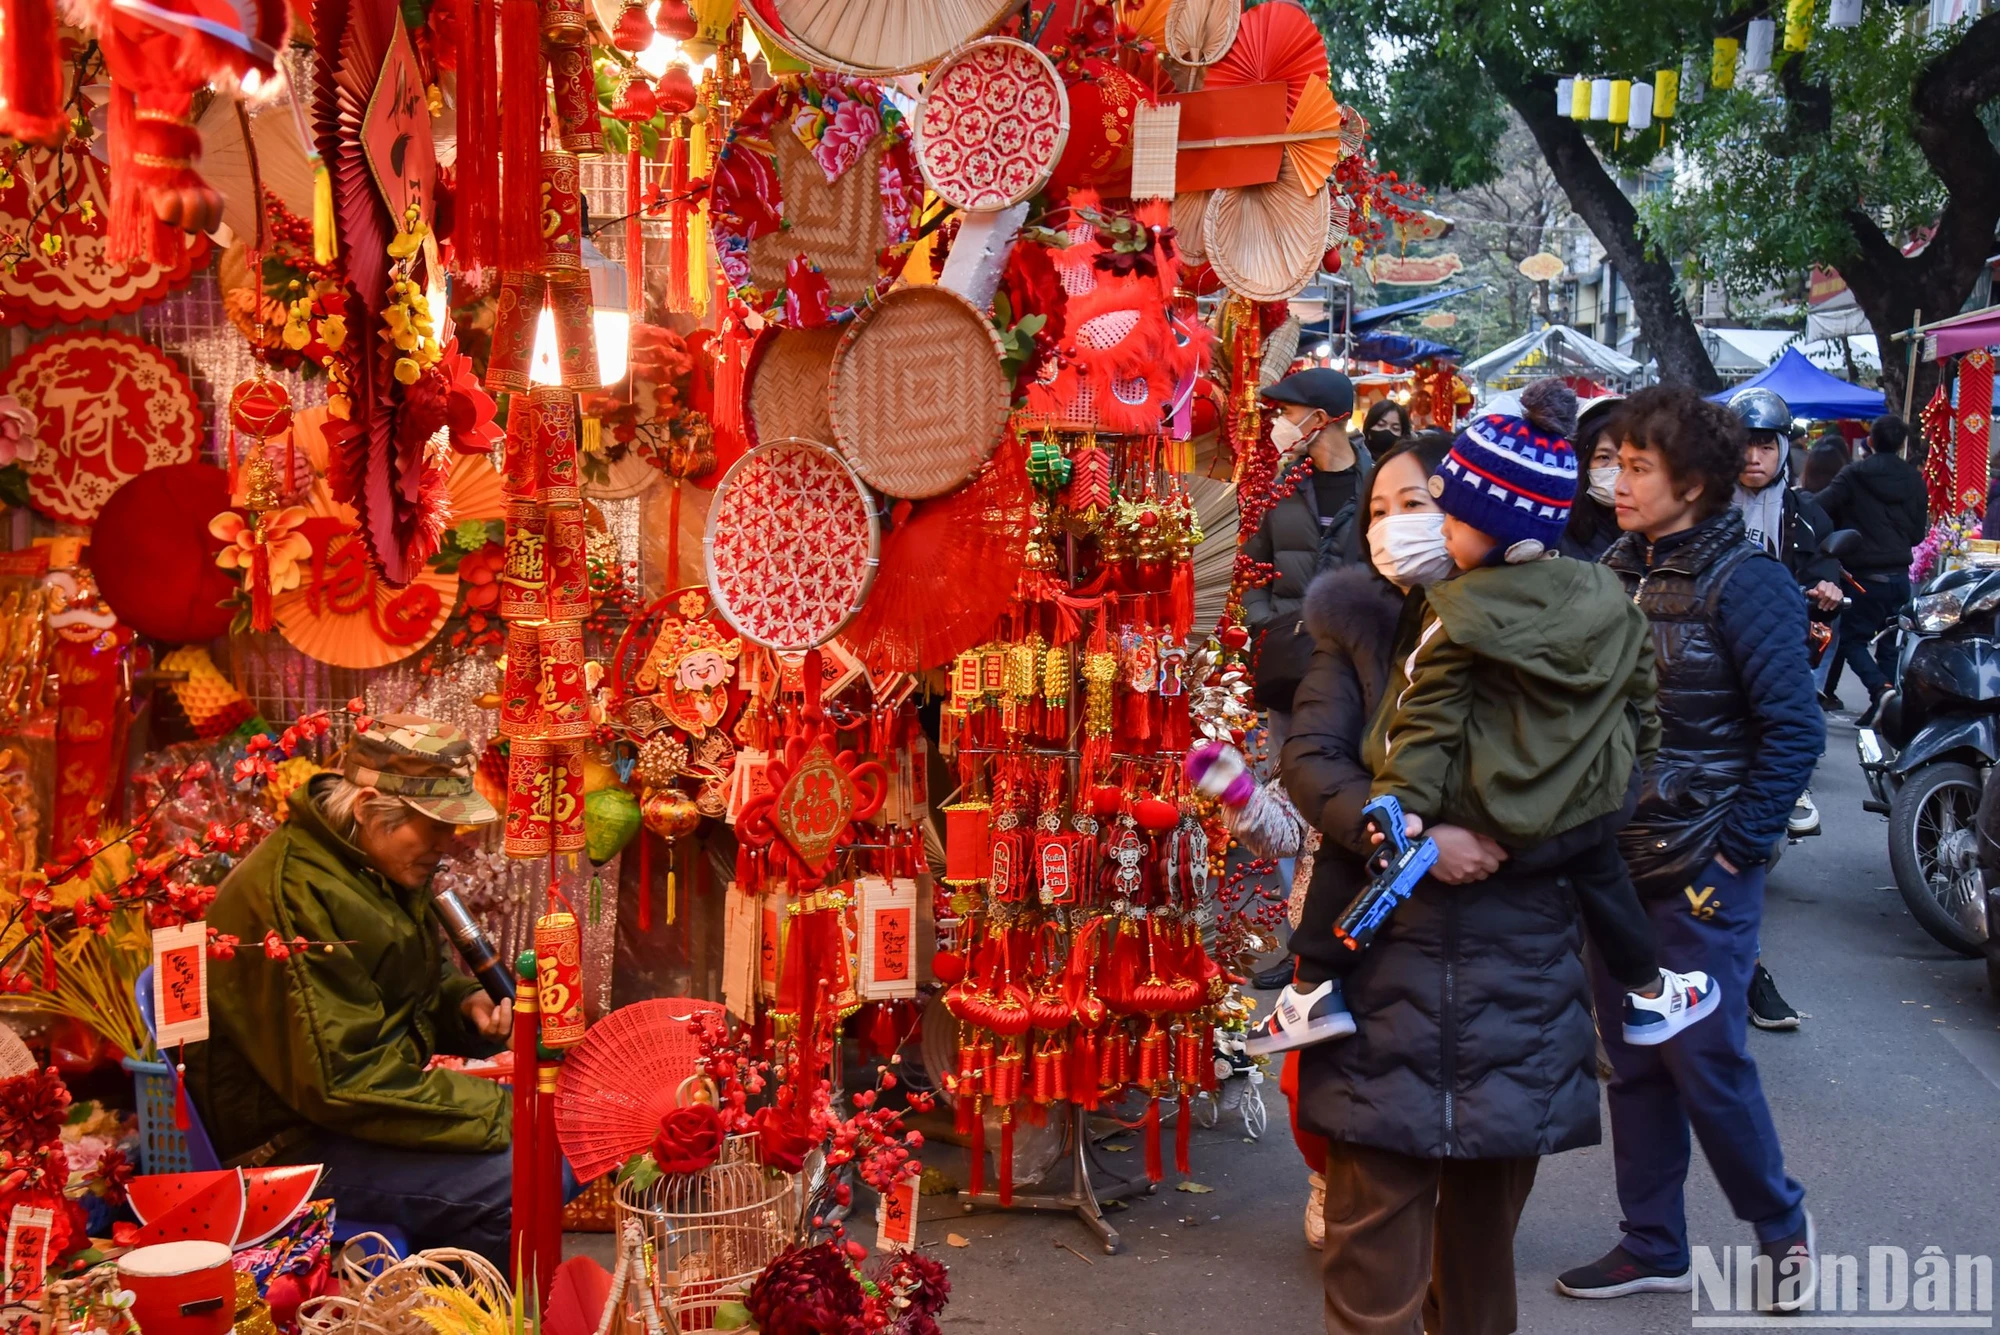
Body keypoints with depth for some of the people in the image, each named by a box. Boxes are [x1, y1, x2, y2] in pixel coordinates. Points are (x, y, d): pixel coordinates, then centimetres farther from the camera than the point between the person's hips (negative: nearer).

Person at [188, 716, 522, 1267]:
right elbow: (343, 1082, -27)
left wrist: (464, 1004, -1)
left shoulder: (383, 866, 7)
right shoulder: (290, 896, -24)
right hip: (300, 1147, -10)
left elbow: (418, 980, 24)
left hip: (385, 1092, 10)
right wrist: (499, 1113, -23)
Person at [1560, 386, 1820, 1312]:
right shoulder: (1616, 570, 6)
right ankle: (1653, 1246, 26)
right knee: (1632, 1062, 12)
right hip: (1616, 863, 6)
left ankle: (1780, 1222, 25)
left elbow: (1795, 731, -13)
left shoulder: (1744, 583, -12)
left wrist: (1734, 850, -13)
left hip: (1701, 874, -6)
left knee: (1706, 1063, 0)